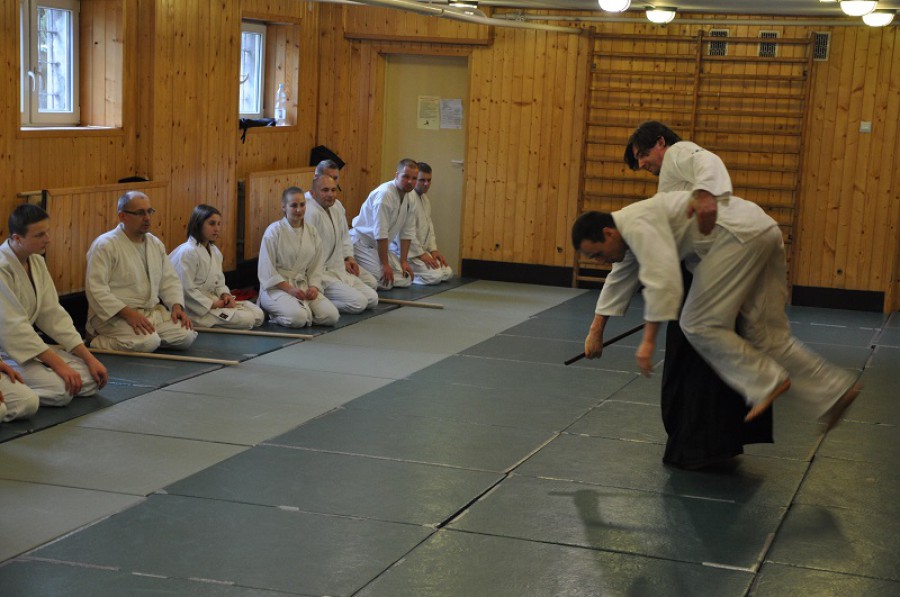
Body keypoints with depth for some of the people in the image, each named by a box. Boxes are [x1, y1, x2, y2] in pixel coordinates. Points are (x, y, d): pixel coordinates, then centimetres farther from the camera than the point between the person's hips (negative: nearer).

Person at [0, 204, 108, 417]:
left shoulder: (36, 262, 6)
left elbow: (53, 314, 8)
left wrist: (89, 358, 0)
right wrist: (58, 363, -22)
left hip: (25, 346, 9)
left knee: (90, 379, -3)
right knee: (60, 388, -28)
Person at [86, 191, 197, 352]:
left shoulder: (156, 244, 13)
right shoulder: (105, 246, -12)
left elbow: (169, 279, 17)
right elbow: (96, 289, -19)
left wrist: (177, 306, -3)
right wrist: (129, 313, -26)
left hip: (153, 311, 8)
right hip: (115, 315, -8)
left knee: (186, 336, -13)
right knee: (148, 342, -32)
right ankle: (98, 340, -6)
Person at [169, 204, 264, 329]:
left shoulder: (215, 251, 11)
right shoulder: (188, 252, -17)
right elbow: (186, 290, -20)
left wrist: (225, 295, -4)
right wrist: (212, 304, -18)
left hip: (214, 300, 9)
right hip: (197, 308, -9)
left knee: (258, 314, 0)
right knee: (246, 319, -19)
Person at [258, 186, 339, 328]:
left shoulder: (311, 232, 8)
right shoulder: (274, 231, -9)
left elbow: (317, 265, 11)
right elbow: (267, 269, -10)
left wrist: (313, 286, -7)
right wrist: (289, 289, -17)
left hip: (303, 286, 5)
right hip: (277, 287, -5)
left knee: (331, 316, -17)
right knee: (298, 318, -32)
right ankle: (271, 311, 1)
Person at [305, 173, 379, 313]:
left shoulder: (337, 206, 8)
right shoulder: (310, 213, -22)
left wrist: (349, 257, 11)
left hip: (339, 271, 10)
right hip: (321, 273, -10)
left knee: (372, 299, 5)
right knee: (358, 302, -21)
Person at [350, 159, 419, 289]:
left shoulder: (409, 199, 4)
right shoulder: (385, 194, -23)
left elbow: (407, 232, 9)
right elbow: (380, 233, -25)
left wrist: (403, 261, 2)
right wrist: (384, 264, -23)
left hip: (380, 245, 9)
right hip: (362, 243, -9)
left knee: (406, 279, -1)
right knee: (385, 282, -24)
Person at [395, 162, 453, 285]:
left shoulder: (425, 199, 14)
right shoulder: (407, 196, -18)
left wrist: (433, 249, 6)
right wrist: (421, 254, -18)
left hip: (421, 250, 10)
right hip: (407, 251, -10)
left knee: (447, 273, 4)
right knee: (435, 276, -21)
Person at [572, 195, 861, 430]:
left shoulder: (637, 225, -13)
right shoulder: (630, 228, 20)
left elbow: (662, 279, -24)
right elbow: (620, 279, 33)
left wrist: (648, 340, -21)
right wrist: (596, 330, 36)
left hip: (740, 236, -11)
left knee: (698, 324, -8)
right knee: (766, 333, 11)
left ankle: (766, 383, -4)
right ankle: (834, 391, 14)